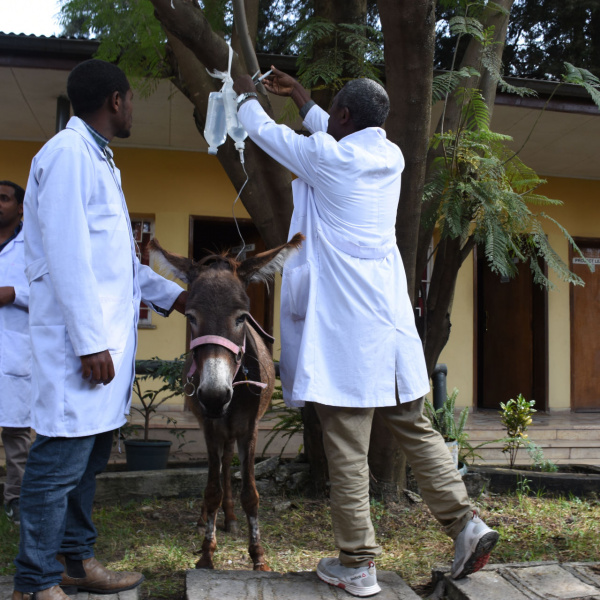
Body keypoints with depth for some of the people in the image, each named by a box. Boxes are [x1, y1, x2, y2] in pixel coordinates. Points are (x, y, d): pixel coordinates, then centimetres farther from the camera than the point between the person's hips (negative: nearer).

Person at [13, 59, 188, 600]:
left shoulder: (97, 160, 21)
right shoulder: (68, 153, -10)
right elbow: (67, 256, -18)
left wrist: (172, 294, 23)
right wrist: (90, 342, -19)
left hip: (106, 335, 10)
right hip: (79, 340, -10)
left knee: (90, 455, 15)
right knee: (61, 460, -4)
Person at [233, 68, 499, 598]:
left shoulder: (327, 159, -8)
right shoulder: (391, 157, 10)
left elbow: (265, 132, 9)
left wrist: (247, 95, 30)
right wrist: (299, 96, 42)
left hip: (344, 328, -6)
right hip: (392, 321, 7)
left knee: (347, 449, 0)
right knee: (414, 428, 15)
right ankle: (465, 522, 11)